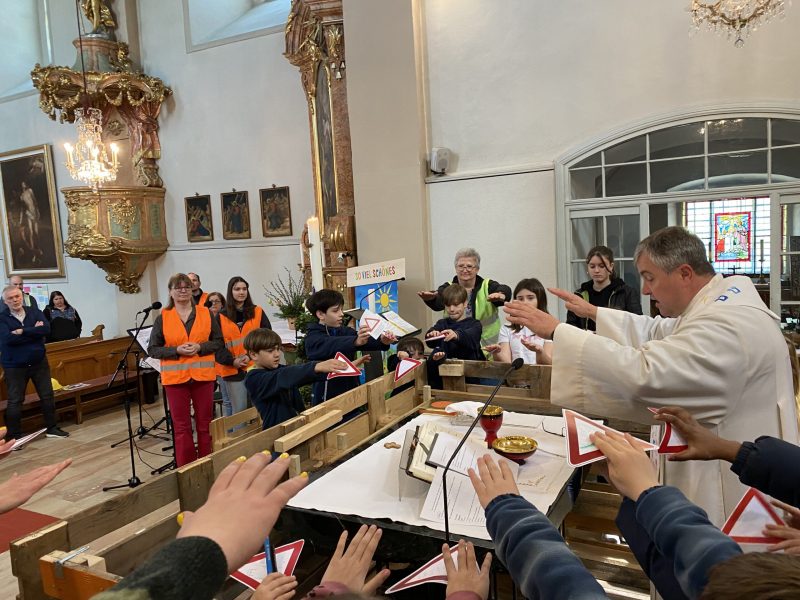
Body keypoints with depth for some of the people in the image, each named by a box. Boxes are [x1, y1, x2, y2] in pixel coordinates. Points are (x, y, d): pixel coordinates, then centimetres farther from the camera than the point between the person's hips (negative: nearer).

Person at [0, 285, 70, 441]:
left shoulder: (34, 312, 2)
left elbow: (46, 329, -14)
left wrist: (22, 331, -21)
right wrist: (34, 331, -17)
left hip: (39, 362, 3)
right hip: (14, 366, -3)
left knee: (47, 395, 10)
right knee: (15, 401, 3)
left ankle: (52, 428, 24)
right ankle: (14, 435, 13)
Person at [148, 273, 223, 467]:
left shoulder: (206, 314, 3)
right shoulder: (163, 318, 1)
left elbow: (218, 341, 4)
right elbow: (153, 349, 0)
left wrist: (200, 347, -13)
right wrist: (177, 350, -14)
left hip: (203, 375, 1)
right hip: (175, 377, 0)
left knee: (205, 423, 8)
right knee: (181, 426, 5)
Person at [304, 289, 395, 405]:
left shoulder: (345, 331, 8)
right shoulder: (313, 337, -9)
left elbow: (366, 341, -10)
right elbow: (331, 345, -31)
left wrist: (382, 341, -31)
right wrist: (355, 341, -49)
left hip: (351, 394, 5)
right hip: (327, 398, -5)